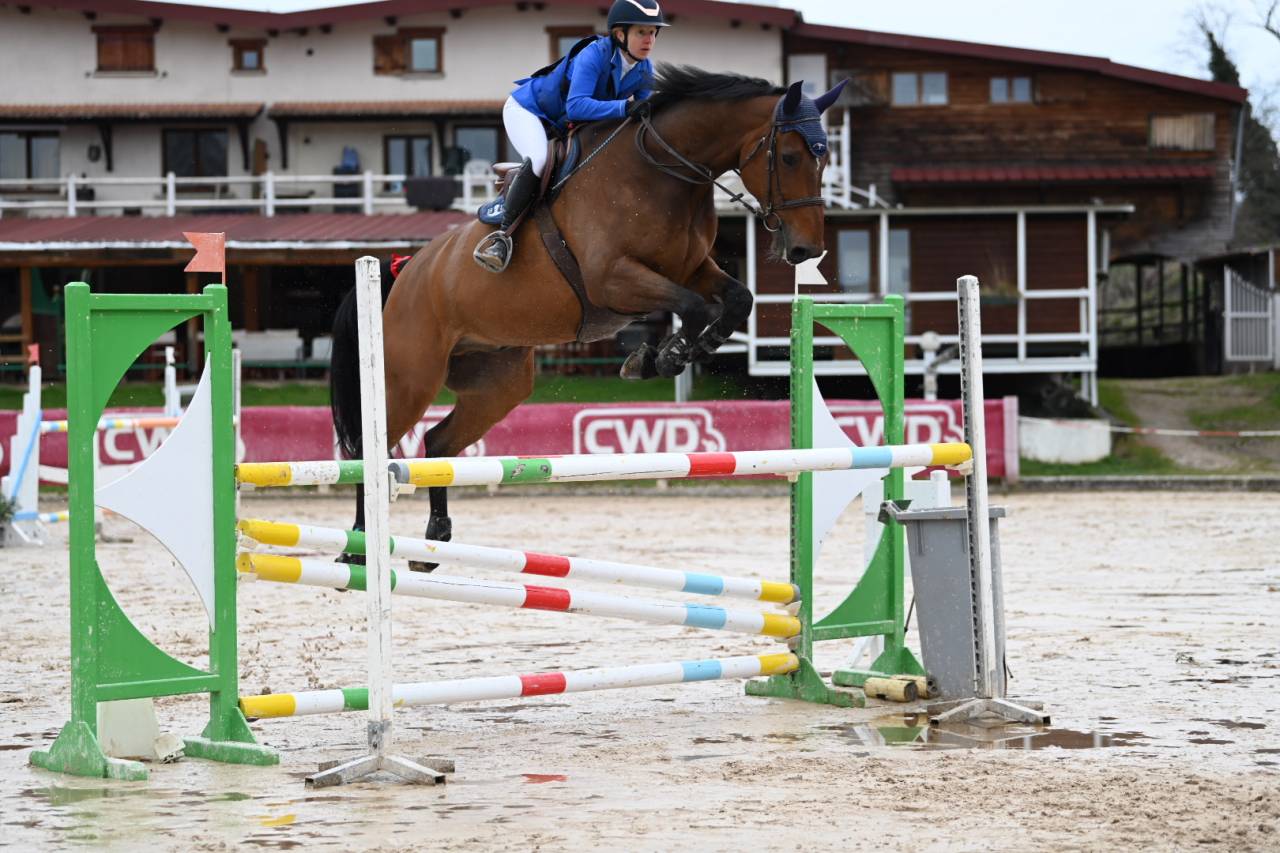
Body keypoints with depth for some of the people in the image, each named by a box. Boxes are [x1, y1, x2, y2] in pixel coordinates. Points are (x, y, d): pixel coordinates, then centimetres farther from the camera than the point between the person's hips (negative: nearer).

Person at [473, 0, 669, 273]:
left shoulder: (644, 71, -11)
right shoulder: (595, 54, -33)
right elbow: (576, 106, -46)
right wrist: (624, 107, -54)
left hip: (565, 127, 8)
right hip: (527, 109, -8)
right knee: (540, 160, -34)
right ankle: (503, 235, -25)